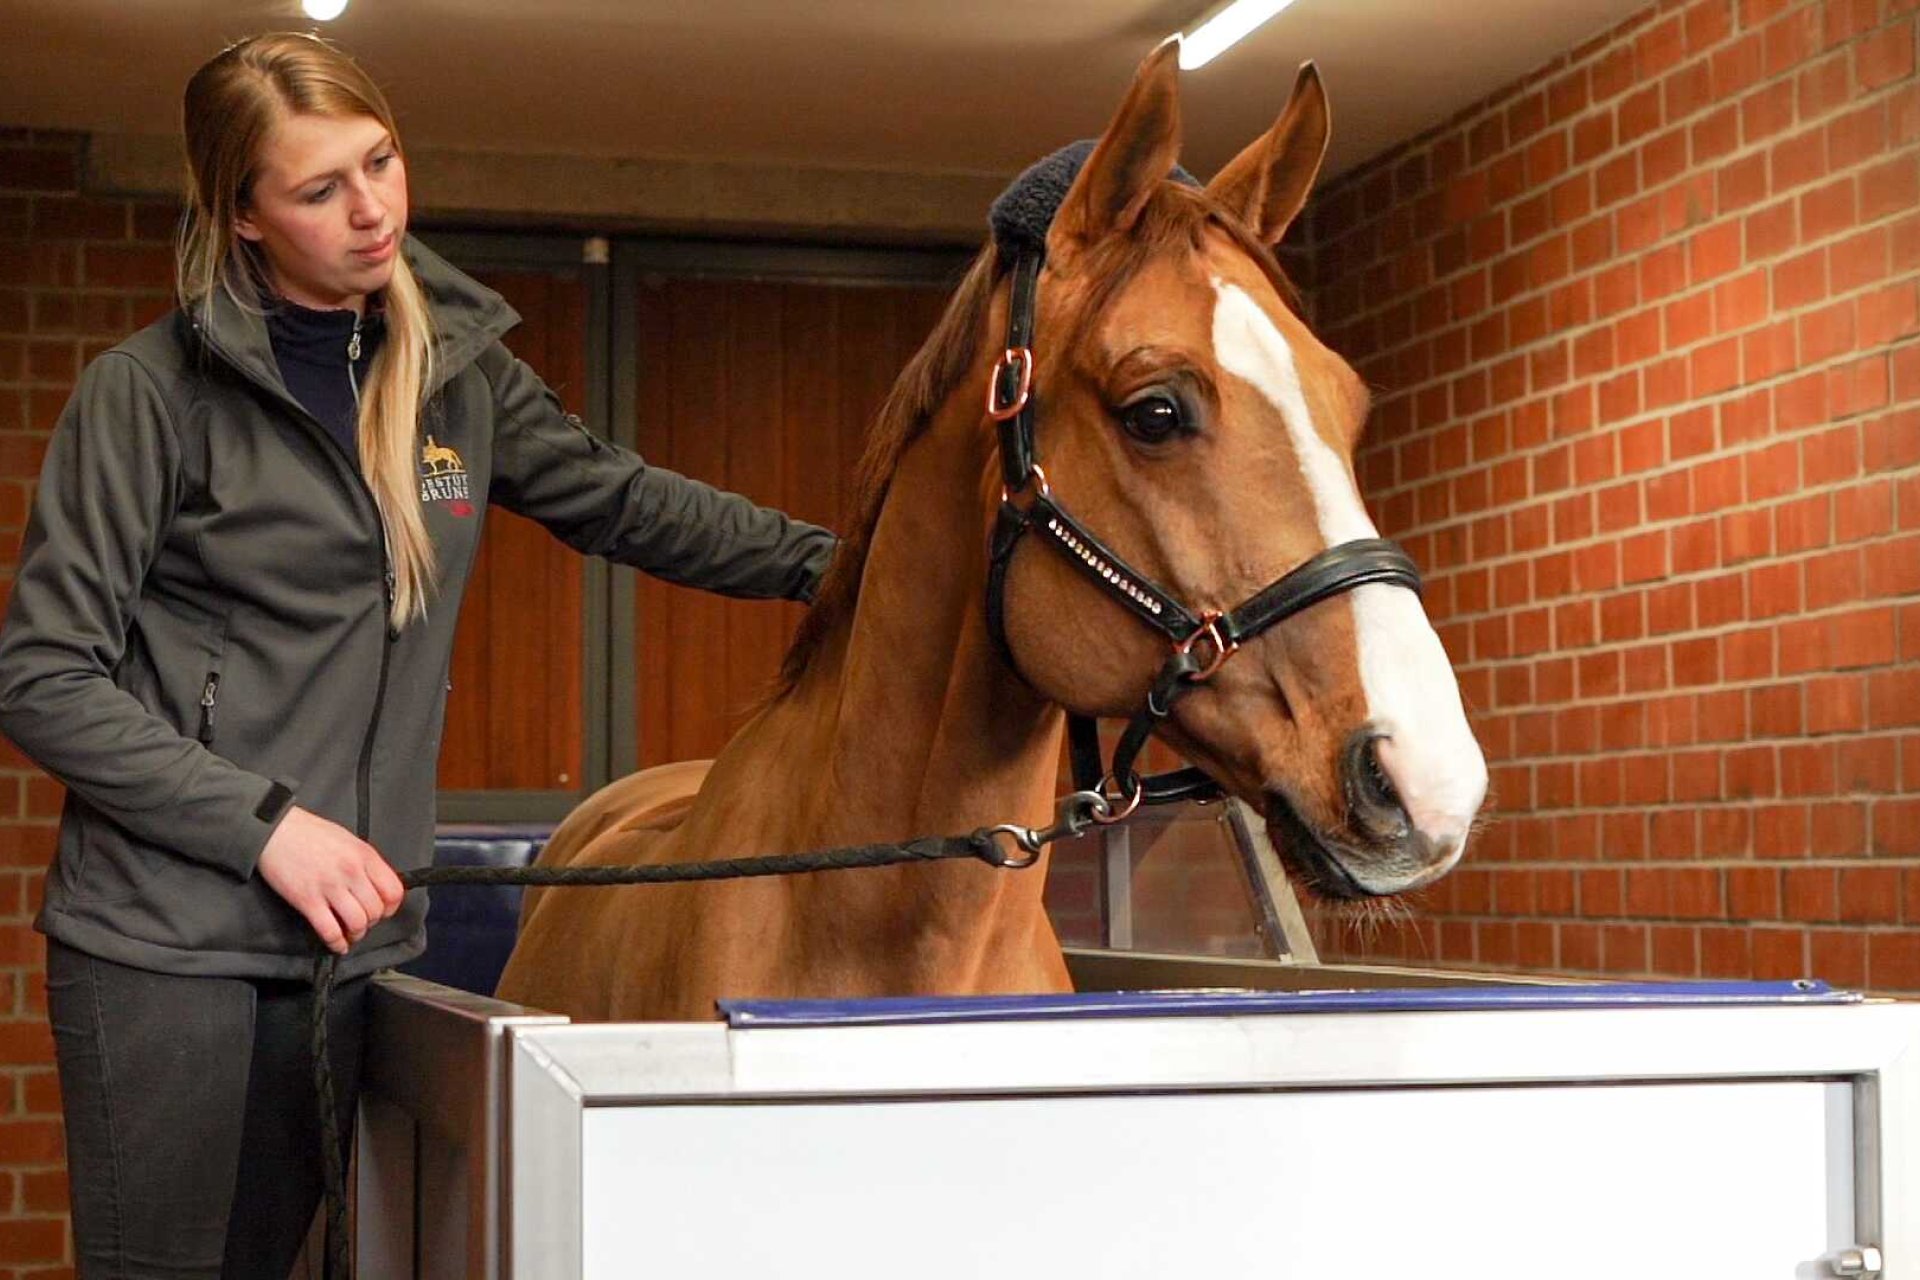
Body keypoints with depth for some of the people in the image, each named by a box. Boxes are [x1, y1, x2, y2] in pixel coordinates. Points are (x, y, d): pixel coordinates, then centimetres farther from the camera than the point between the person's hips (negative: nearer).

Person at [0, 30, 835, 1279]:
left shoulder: (458, 369, 8)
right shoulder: (150, 393, -8)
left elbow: (619, 500, 18)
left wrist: (826, 561, 6)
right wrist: (268, 823, -16)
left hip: (358, 932, 5)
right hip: (171, 938, -5)